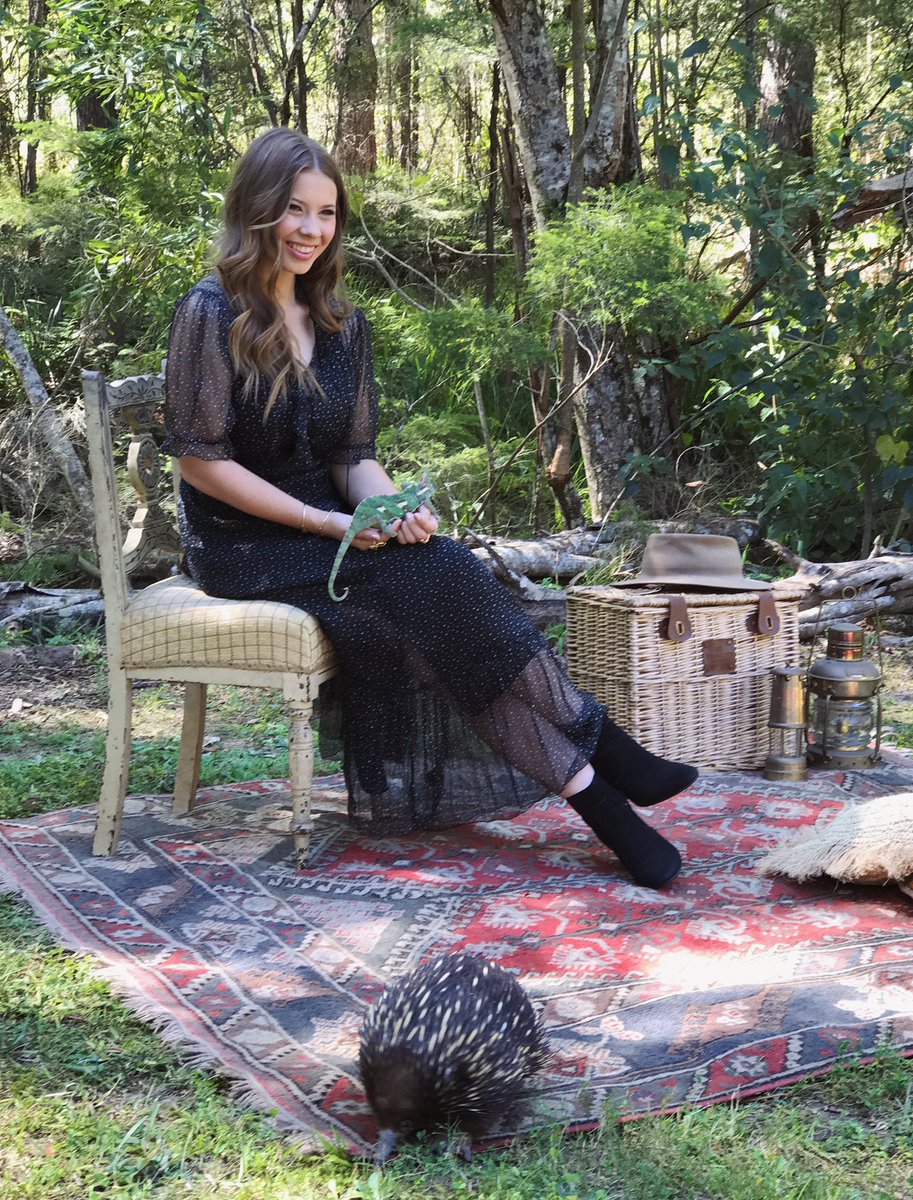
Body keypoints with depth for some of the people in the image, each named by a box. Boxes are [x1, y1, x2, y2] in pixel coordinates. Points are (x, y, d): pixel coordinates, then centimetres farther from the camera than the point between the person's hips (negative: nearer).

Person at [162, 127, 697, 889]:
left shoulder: (342, 326, 11)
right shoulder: (212, 316, -9)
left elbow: (355, 456, 9)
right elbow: (201, 459, -13)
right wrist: (327, 524, -18)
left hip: (333, 534, 6)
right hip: (244, 547, -6)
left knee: (444, 573, -26)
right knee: (440, 579, -26)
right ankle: (592, 766, -23)